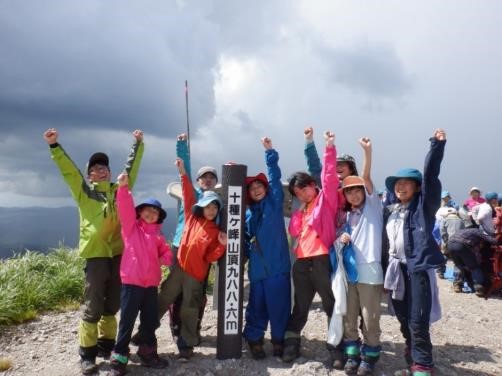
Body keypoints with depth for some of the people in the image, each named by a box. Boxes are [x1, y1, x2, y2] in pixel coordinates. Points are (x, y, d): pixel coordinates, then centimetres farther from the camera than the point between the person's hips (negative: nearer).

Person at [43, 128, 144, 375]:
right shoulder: (84, 191, 5)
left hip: (119, 253, 3)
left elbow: (131, 167, 17)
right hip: (96, 254, -3)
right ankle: (87, 354, 11)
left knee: (112, 304, 14)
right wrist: (54, 145, -15)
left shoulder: (119, 189, 12)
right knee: (93, 307, 0)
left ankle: (106, 344, 29)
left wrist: (138, 144, 20)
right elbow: (68, 170, -5)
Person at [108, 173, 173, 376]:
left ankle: (148, 353, 30)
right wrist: (123, 187, -30)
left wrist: (163, 259, -4)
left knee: (150, 321, 14)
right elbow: (125, 208, -15)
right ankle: (119, 359, 12)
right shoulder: (131, 226, 1)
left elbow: (167, 253, 20)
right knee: (127, 321, 1)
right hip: (131, 281, -5)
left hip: (151, 283, 5)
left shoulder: (158, 235, 14)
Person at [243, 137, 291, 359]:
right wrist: (247, 252, -1)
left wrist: (269, 151, -3)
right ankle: (254, 339, 23)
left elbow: (275, 178, -1)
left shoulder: (274, 202, 6)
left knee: (279, 304, 3)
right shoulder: (247, 213, 14)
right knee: (257, 305, 9)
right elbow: (244, 239, 17)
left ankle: (278, 340, 20)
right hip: (257, 268, 3)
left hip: (277, 266, -2)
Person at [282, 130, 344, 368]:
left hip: (322, 259, -6)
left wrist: (329, 149, -15)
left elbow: (329, 176, -9)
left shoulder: (325, 198, 4)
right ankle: (291, 344, 23)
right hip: (302, 261, 6)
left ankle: (337, 347, 14)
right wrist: (301, 215, -2)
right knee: (300, 306, 15)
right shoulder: (299, 212, 21)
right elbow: (294, 232, 10)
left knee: (332, 304, 4)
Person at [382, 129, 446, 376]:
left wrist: (437, 145, -23)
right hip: (396, 270, 6)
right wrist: (386, 271, 10)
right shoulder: (389, 211, 14)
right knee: (405, 322, 14)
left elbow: (430, 175, -13)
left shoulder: (423, 205, 0)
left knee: (418, 323, -6)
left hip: (418, 269, -6)